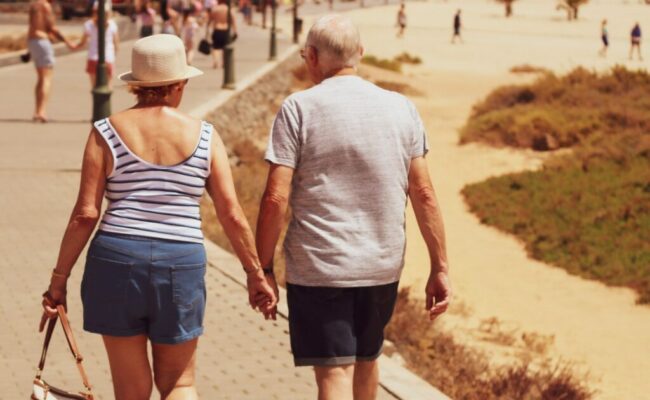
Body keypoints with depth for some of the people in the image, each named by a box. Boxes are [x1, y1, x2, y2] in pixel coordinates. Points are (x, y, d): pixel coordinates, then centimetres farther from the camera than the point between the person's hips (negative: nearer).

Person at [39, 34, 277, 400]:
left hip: (116, 260, 0)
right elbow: (232, 215, 0)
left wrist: (60, 277, 3)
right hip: (181, 265, 0)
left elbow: (85, 214, -5)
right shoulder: (204, 136, 1)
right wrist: (256, 273, 11)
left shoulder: (107, 133, -1)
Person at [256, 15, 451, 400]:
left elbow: (276, 199, -12)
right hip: (383, 266, 4)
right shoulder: (402, 108, 3)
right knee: (366, 360, 23)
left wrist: (264, 267, -3)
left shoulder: (299, 109, -7)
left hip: (317, 267, -4)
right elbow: (423, 193, 1)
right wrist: (440, 267, 5)